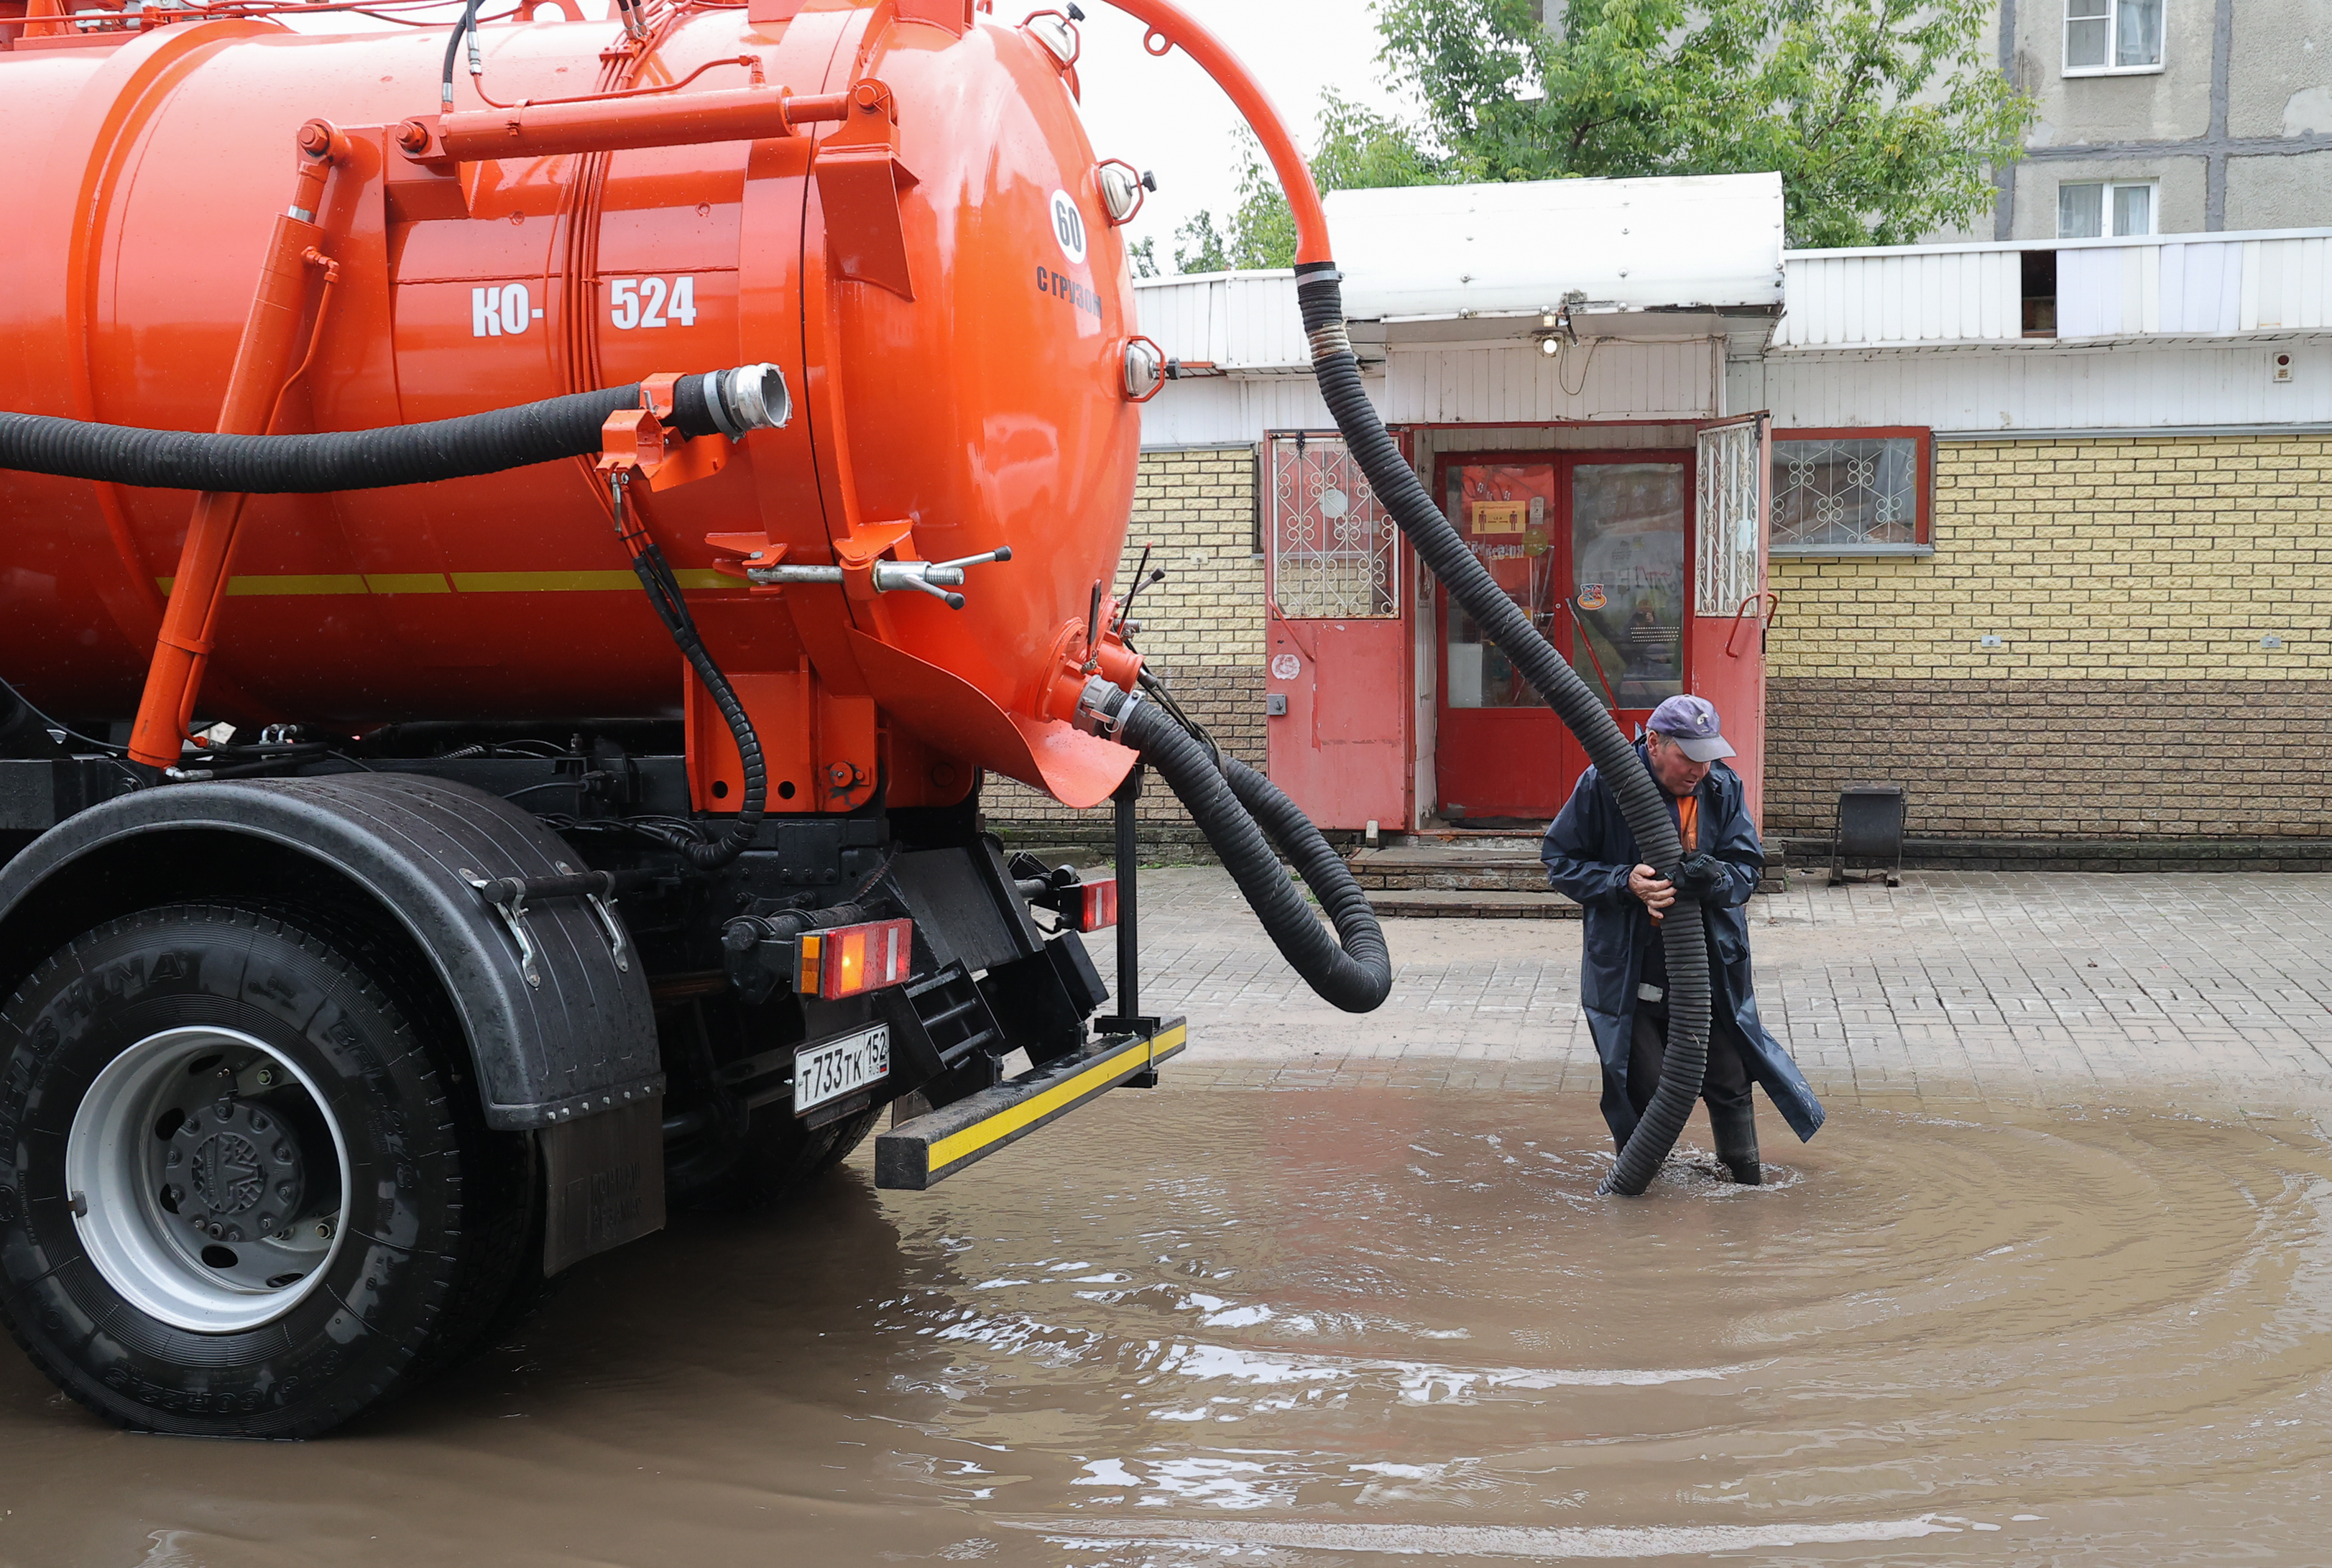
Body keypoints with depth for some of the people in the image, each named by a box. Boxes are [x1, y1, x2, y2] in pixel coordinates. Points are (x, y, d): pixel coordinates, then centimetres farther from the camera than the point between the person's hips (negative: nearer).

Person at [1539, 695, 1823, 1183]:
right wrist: (1626, 882, -23)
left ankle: (1744, 1171, 33)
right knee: (1642, 1086, 2)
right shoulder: (1604, 785, -12)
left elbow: (1748, 864, 0)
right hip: (1630, 971, -3)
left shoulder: (1724, 787, -2)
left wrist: (1716, 877, -25)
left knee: (1729, 1079, 10)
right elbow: (1559, 862, -7)